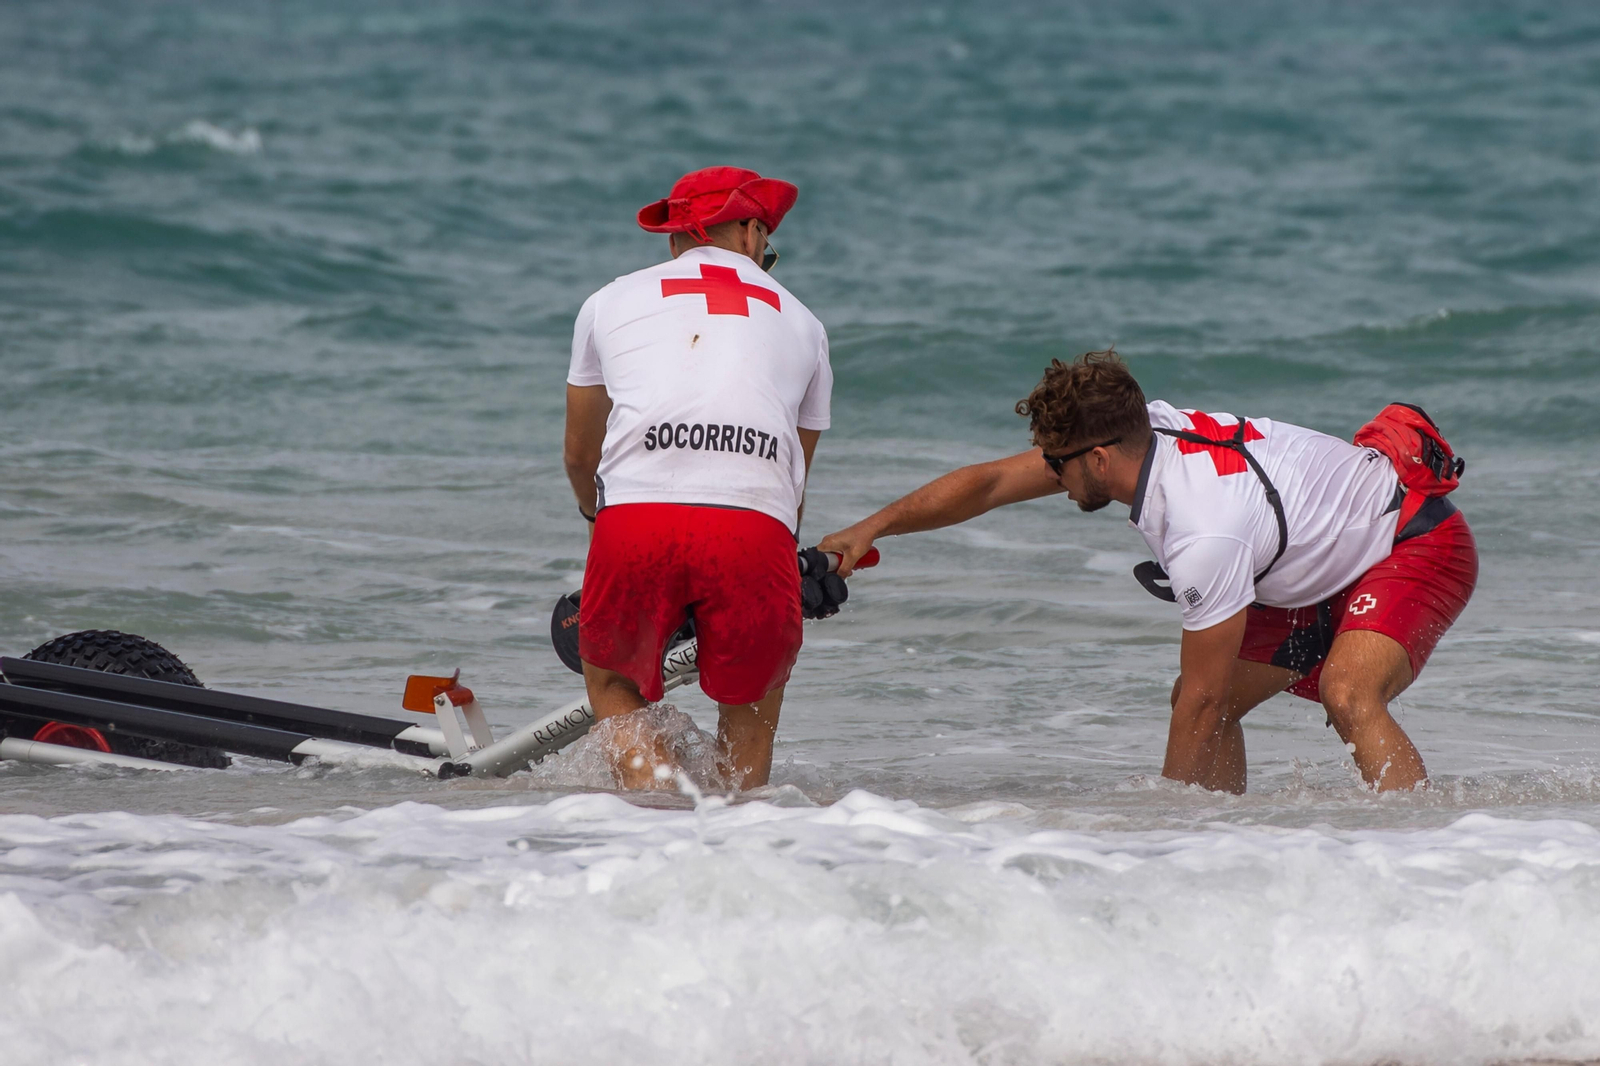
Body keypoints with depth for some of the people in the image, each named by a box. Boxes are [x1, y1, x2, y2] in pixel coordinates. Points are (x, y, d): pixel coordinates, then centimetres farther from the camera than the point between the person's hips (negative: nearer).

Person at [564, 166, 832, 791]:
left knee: (610, 679, 19)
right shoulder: (800, 322, 27)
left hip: (638, 514, 0)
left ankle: (650, 789, -5)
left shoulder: (610, 301, 26)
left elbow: (579, 456, 37)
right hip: (756, 522, 0)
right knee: (751, 697, 21)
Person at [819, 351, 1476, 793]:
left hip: (1417, 545, -10)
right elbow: (989, 483, 2)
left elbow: (1202, 701, -27)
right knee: (1202, 699, 4)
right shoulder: (1143, 430, -11)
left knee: (1346, 694, -35)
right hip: (1322, 571, 10)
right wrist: (871, 529, -2)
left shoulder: (1204, 533, -35)